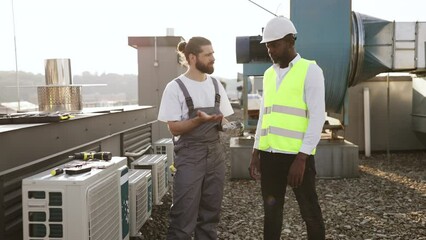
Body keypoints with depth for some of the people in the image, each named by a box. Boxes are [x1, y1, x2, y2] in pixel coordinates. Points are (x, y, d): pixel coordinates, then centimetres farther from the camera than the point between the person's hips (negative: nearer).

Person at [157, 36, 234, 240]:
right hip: (189, 157, -5)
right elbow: (174, 128, -11)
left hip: (215, 154, 6)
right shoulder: (175, 87, -9)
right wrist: (200, 119, -25)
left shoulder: (216, 84, 8)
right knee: (184, 215, -2)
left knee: (210, 213, 13)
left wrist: (222, 123, -8)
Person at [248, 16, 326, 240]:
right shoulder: (269, 74, 14)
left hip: (298, 155, -5)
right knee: (271, 211, 11)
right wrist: (255, 152, 11)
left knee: (309, 212, 7)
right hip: (270, 155, 6)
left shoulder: (310, 70, -4)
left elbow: (317, 117, -11)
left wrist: (301, 158, -17)